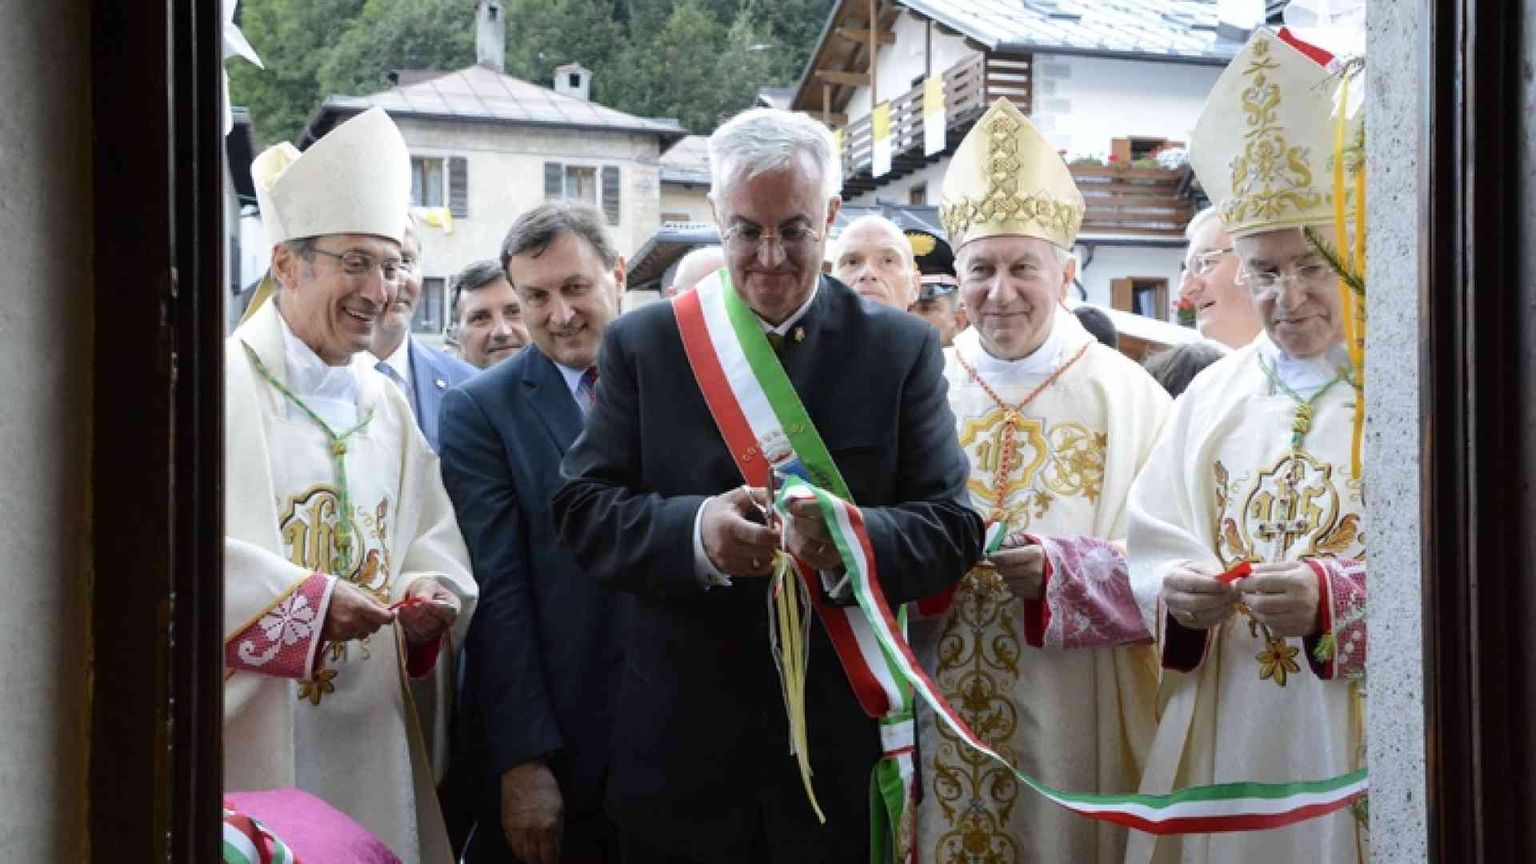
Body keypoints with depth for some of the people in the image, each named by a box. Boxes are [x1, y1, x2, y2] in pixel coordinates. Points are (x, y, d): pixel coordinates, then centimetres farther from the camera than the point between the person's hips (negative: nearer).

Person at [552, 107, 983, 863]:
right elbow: (582, 509, -3)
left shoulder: (902, 348, 2)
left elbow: (952, 528, -3)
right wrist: (694, 531, -23)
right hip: (680, 742, 0)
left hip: (844, 744, 0)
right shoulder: (641, 343, 3)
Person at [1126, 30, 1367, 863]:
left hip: (1360, 751, -3)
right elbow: (1150, 548, 6)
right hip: (1223, 744, 4)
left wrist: (1333, 598, -26)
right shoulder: (1212, 396, 9)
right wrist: (1178, 591, -16)